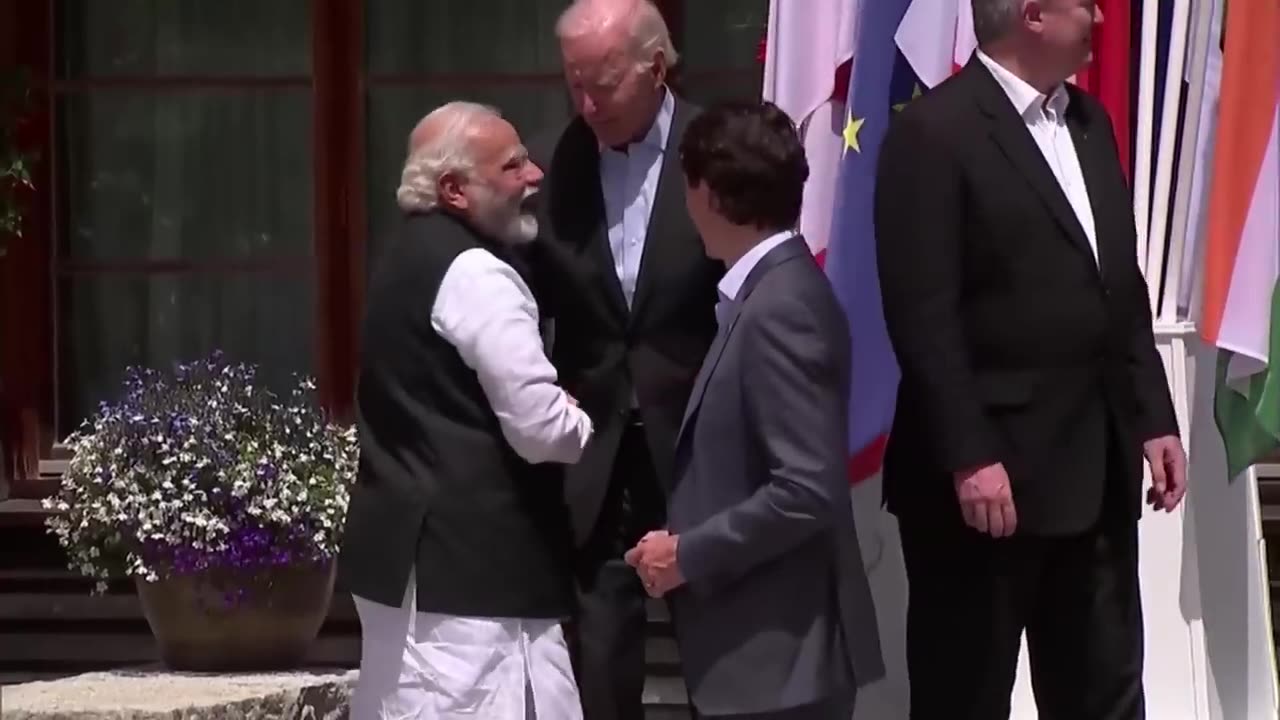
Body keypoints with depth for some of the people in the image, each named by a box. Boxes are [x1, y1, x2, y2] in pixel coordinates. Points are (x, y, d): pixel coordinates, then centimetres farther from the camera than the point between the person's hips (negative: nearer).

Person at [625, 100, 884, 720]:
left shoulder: (780, 307, -18)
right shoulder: (770, 292, 11)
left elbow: (807, 490, -23)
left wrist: (688, 555, -16)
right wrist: (688, 544, 12)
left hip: (780, 652, -10)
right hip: (761, 646, 10)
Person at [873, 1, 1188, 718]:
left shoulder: (1089, 121, 13)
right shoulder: (934, 132, -12)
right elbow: (924, 315, -16)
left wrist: (1153, 417, 12)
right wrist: (967, 458, -19)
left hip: (1099, 466, 7)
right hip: (990, 468, -7)